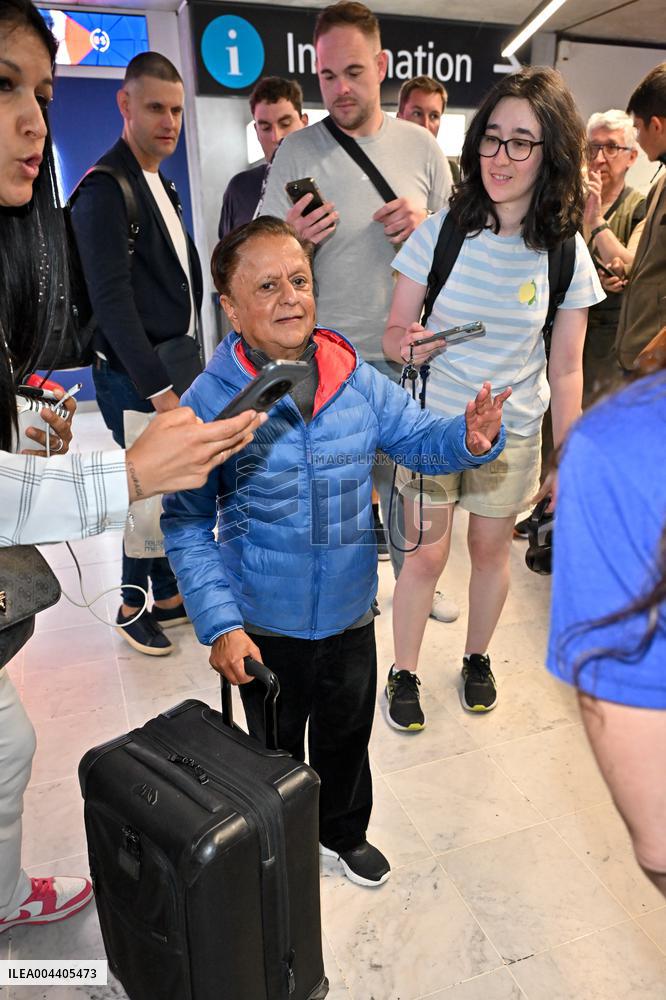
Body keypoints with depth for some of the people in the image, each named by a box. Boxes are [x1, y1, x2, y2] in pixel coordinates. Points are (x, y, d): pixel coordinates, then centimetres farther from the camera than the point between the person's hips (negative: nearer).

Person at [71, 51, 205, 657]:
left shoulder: (160, 185, 16)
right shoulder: (106, 189, -12)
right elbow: (112, 299, -19)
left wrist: (191, 365, 11)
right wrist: (159, 388, -22)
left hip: (175, 367, 8)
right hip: (136, 379, -8)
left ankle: (168, 594, 31)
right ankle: (135, 607, 22)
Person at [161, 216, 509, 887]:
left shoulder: (356, 378, -9)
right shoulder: (208, 402, -17)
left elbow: (417, 440, 2)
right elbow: (186, 526, -13)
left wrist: (468, 439, -21)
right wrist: (219, 625, -19)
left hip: (350, 613, 3)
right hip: (264, 627, -2)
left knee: (347, 735, 26)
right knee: (275, 752, 22)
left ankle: (343, 831, 55)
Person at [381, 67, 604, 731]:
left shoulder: (566, 253, -6)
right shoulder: (442, 231, -9)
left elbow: (565, 370, 0)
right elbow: (394, 329, -5)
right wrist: (407, 344, -29)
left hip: (513, 431, 1)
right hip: (432, 421, -1)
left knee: (490, 550, 14)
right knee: (425, 554, 5)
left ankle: (477, 659, 40)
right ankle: (403, 674, 27)